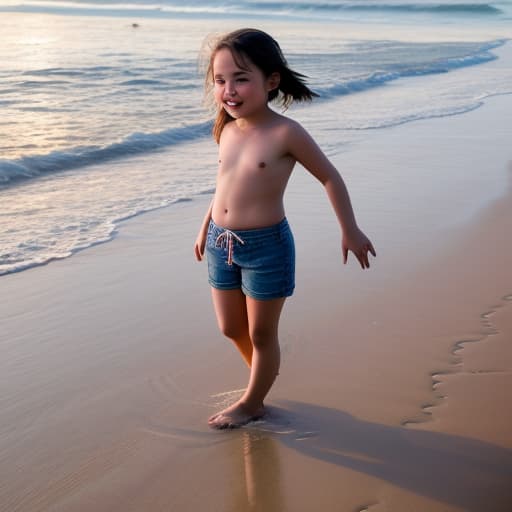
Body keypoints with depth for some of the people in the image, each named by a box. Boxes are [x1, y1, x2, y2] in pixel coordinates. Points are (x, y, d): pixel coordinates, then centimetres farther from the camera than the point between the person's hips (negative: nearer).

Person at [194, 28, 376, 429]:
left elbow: (330, 177, -7)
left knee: (261, 334, 10)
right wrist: (206, 227, 23)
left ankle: (252, 402, 30)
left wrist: (351, 231, -3)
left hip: (265, 246, -7)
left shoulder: (285, 133, -17)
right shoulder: (227, 131, 2)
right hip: (222, 244, 7)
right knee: (231, 328, 19)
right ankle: (265, 372, 46)